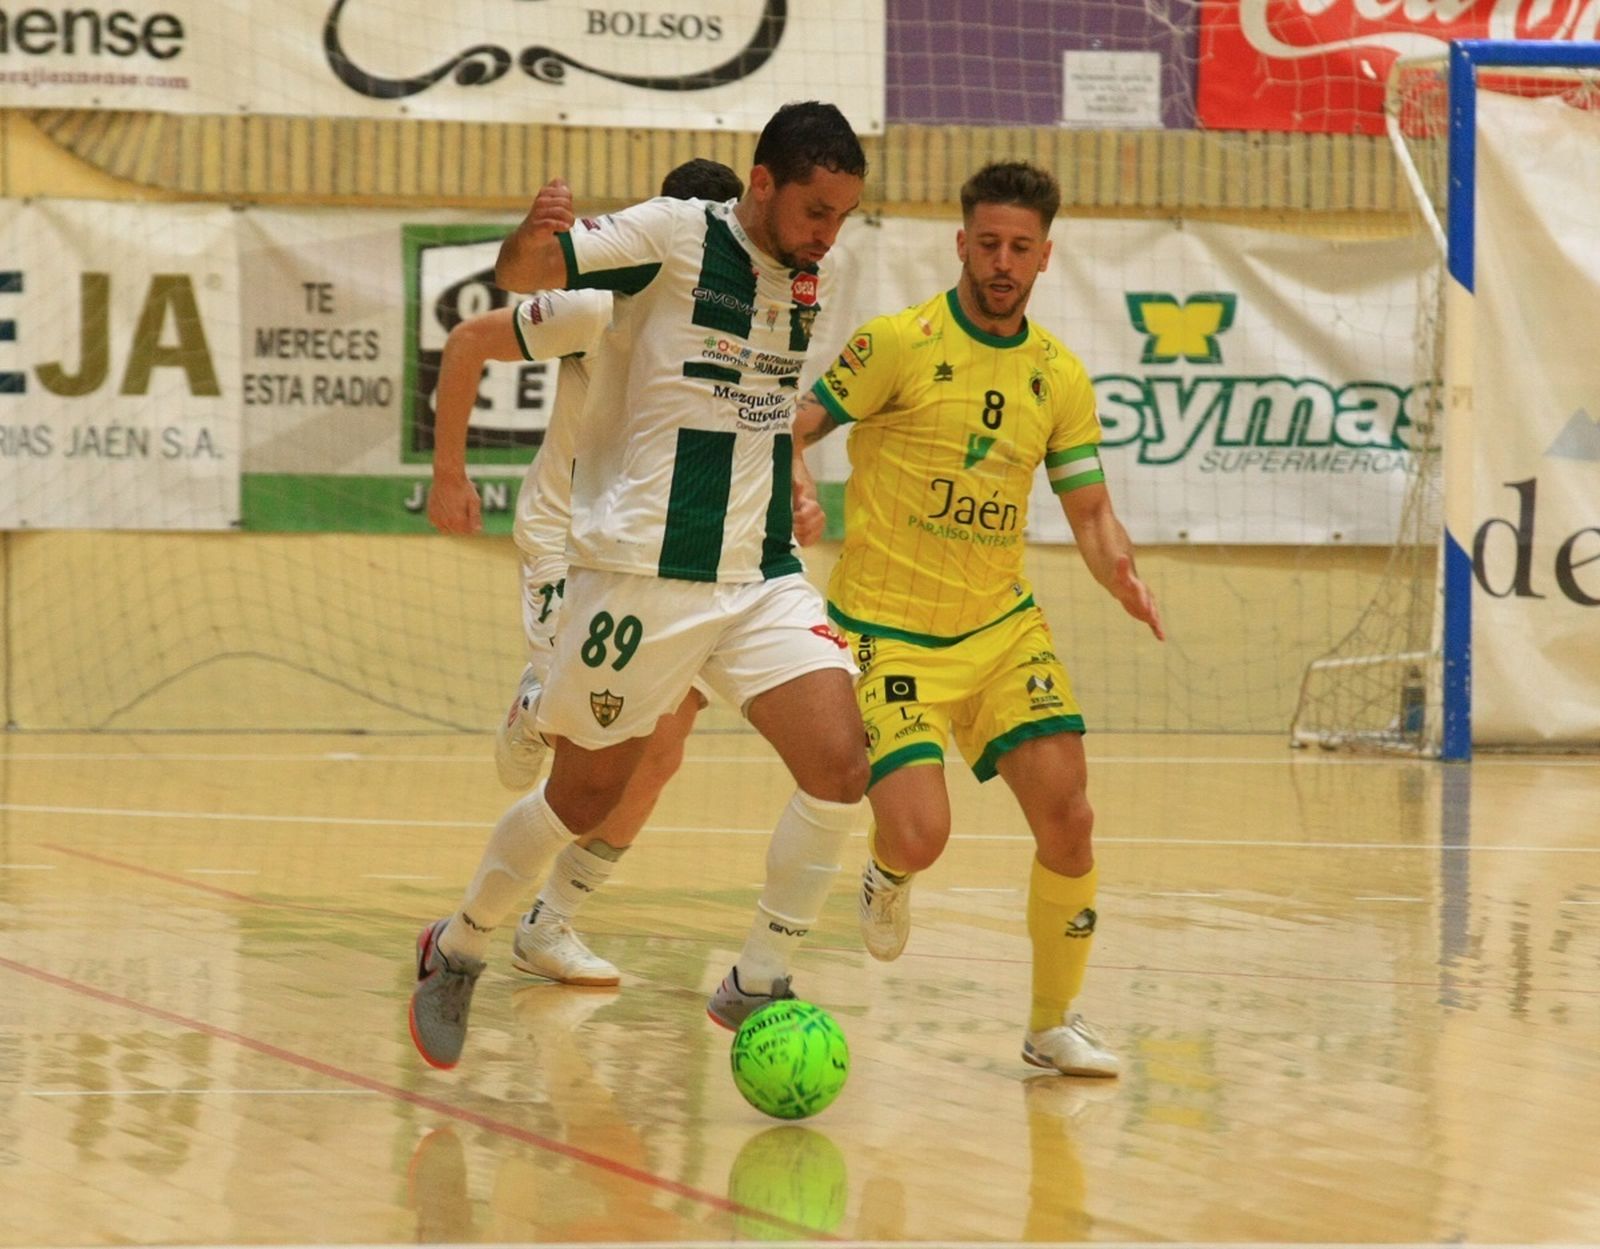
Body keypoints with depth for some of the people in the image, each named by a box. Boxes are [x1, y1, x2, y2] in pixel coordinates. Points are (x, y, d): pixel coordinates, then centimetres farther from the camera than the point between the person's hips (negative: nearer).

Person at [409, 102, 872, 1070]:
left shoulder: (808, 279, 9)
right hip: (643, 575, -5)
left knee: (840, 766, -12)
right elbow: (523, 274, -19)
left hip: (762, 574, 5)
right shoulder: (672, 237, -10)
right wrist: (533, 240, -39)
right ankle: (458, 950, 30)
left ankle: (760, 982, 2)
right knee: (587, 795, 6)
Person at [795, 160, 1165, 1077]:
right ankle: (888, 871, 22)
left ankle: (1055, 1021, 9)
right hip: (888, 631, -4)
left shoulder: (1059, 376, 6)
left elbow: (1092, 513, 9)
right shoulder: (901, 344, -8)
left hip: (1003, 626, 4)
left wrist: (1123, 572, -12)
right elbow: (790, 432, -6)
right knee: (920, 836, -19)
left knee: (1067, 818, -10)